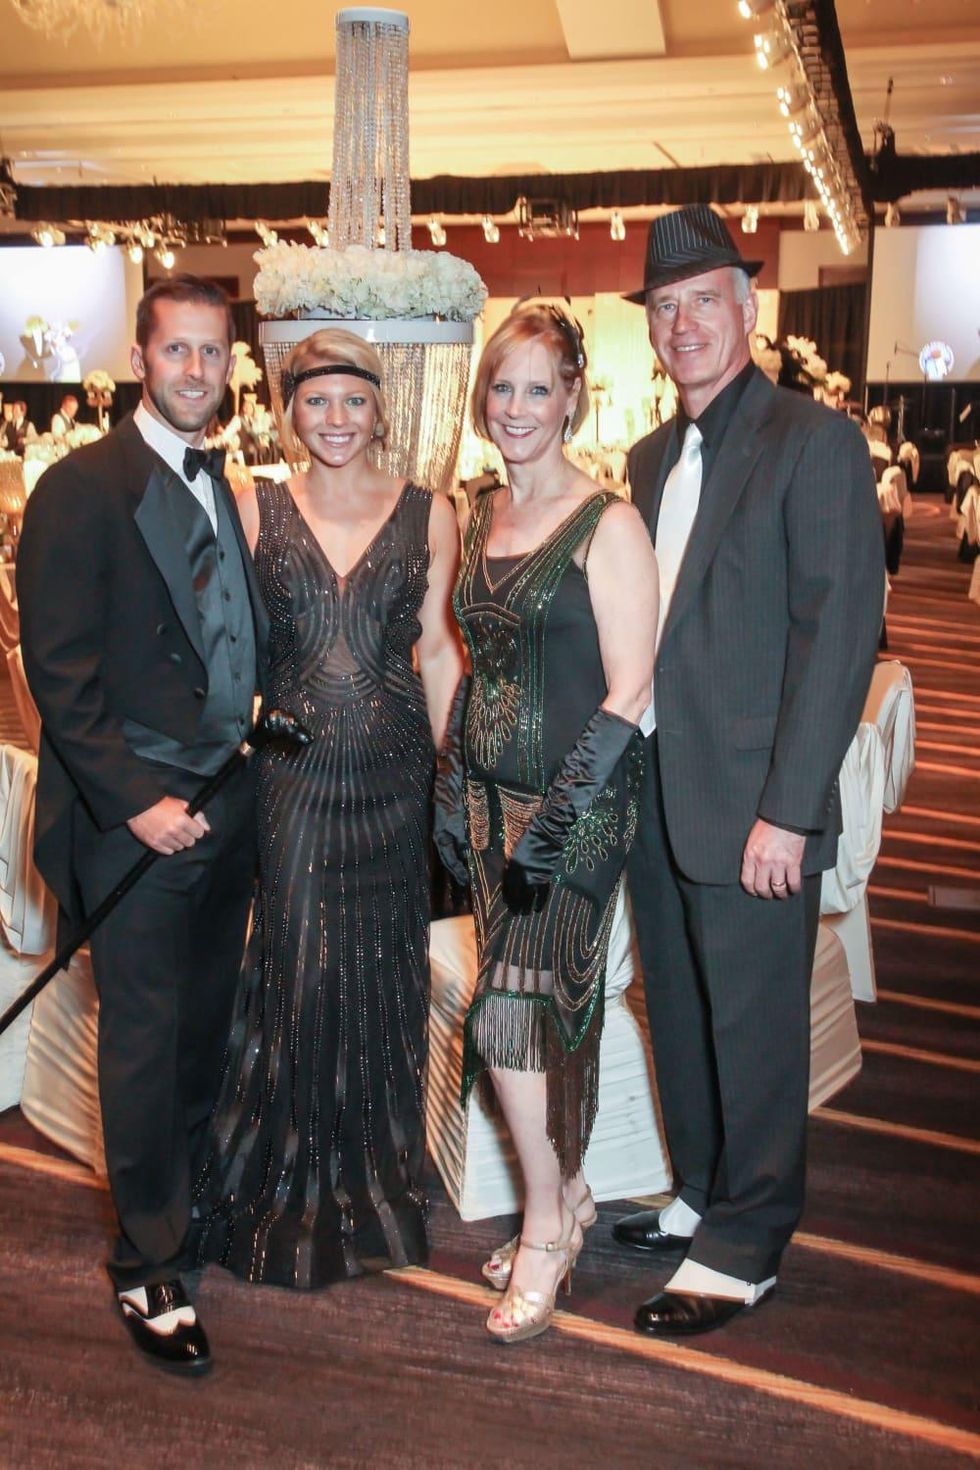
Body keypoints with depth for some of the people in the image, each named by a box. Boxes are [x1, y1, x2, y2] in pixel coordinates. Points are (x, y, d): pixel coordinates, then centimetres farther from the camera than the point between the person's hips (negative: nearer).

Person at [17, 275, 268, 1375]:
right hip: (135, 808, -6)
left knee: (204, 1027, 16)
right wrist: (135, 799, -18)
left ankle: (188, 1200, 36)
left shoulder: (221, 487, 14)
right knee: (145, 1038, 2)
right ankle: (147, 1269, 18)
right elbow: (61, 673, -14)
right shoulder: (79, 490, -9)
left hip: (225, 800, 7)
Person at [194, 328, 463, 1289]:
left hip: (393, 771, 1)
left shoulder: (428, 514, 3)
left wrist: (455, 770, 1)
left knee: (383, 974, 10)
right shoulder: (254, 511, 3)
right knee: (296, 970, 4)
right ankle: (291, 1193, 26)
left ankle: (376, 1188, 32)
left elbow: (438, 646, 5)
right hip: (290, 772, 0)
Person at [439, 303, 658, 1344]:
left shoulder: (606, 524, -10)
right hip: (495, 795, 6)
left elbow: (629, 691, -14)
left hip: (574, 806, -6)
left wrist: (562, 815, -19)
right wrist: (454, 785, 12)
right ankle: (567, 1195, 32)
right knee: (540, 1009, 13)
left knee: (506, 1015, -6)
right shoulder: (482, 517, 11)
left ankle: (546, 1226, 16)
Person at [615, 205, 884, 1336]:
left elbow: (840, 630, -14)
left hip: (750, 805, -7)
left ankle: (744, 1244, 23)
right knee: (679, 1015, 17)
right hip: (654, 798, 7)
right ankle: (703, 1195, 36)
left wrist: (788, 809, -18)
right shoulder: (649, 459, 15)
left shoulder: (815, 440, -7)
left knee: (754, 1029, 6)